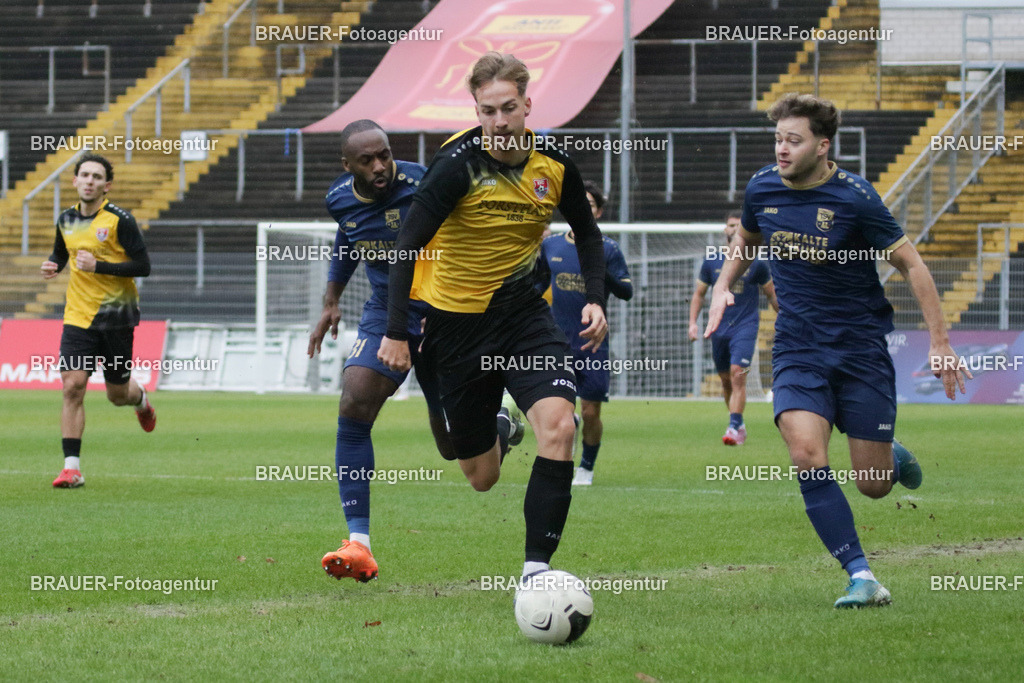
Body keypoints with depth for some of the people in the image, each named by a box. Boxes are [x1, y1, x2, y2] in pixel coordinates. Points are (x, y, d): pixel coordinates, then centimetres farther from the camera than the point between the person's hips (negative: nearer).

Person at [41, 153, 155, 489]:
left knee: (117, 394, 9)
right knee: (73, 386, -12)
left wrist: (98, 266, -22)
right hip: (78, 318, 3)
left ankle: (139, 398, 48)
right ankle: (72, 467, -11)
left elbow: (142, 266, -13)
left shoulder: (119, 220, -12)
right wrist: (51, 266, 0)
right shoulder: (66, 220, 5)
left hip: (117, 317, -3)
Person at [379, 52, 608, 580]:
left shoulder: (553, 164, -5)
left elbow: (586, 232, 13)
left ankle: (536, 567, -22)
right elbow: (407, 244, -15)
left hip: (521, 309, 3)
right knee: (480, 477, 5)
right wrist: (396, 333, -19)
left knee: (558, 424, -24)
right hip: (455, 316, -3)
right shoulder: (458, 165, -18)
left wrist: (595, 300, 0)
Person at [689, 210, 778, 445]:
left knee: (738, 373, -19)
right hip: (719, 327, 4)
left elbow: (772, 295, 10)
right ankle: (737, 424, 26)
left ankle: (735, 427, -23)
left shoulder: (756, 263, 1)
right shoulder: (712, 262, 7)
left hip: (745, 326, -4)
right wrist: (693, 322, 5)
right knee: (726, 380, 9)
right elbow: (699, 294, 15)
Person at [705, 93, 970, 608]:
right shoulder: (762, 188, -1)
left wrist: (940, 343, -10)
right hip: (797, 348, 3)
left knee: (873, 485, 1)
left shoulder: (855, 199, -15)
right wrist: (722, 287, 5)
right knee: (807, 457, -22)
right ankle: (861, 576, -15)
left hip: (861, 347, -3)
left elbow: (910, 264, -7)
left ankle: (894, 458, 40)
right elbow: (745, 240, 22)